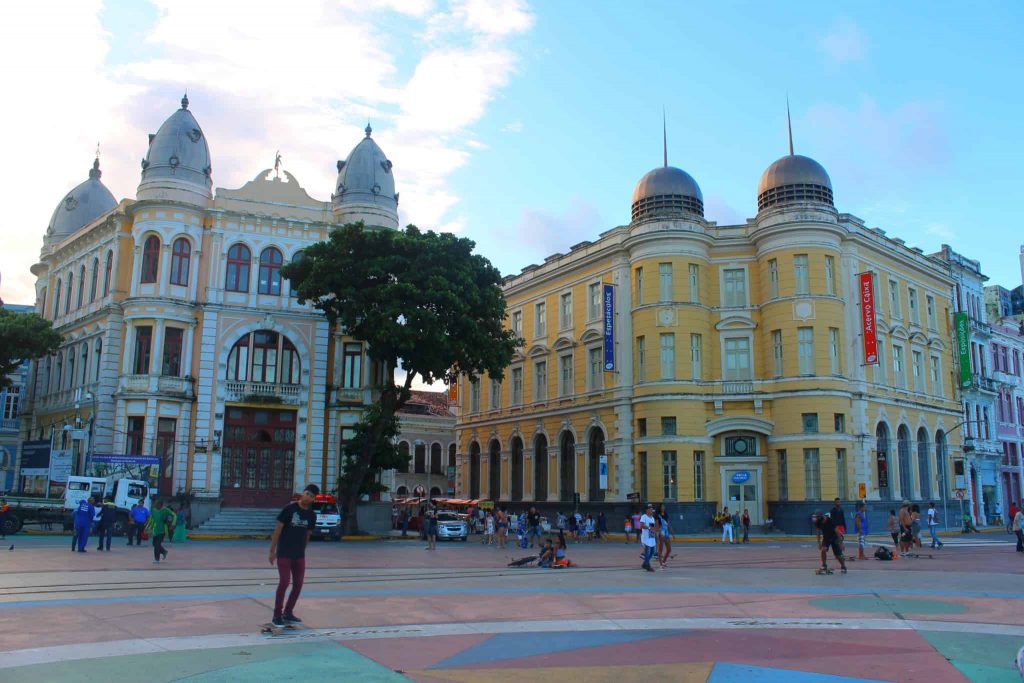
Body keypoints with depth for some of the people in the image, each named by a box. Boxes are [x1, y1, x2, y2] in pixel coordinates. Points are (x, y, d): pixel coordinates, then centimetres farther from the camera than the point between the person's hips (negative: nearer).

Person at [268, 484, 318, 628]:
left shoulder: (311, 515, 3)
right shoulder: (289, 508, -11)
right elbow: (278, 529, -9)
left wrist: (302, 550, 14)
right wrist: (272, 551, -10)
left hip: (299, 554, 5)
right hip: (284, 553, -5)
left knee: (298, 584, 7)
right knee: (284, 582, -11)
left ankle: (288, 613, 22)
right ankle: (277, 616, 1)